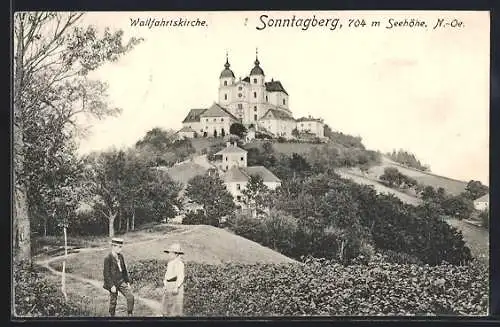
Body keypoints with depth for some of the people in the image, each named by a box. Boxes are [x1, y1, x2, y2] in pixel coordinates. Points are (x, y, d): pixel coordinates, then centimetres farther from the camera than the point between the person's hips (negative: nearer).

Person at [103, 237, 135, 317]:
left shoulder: (120, 256, 5)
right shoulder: (108, 258, -15)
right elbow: (106, 274, -15)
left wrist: (127, 281, 12)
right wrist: (111, 286, -18)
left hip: (121, 282, 6)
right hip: (113, 283, -6)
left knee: (130, 296, -5)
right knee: (113, 302, 7)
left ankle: (130, 314, 6)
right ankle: (112, 315, 24)